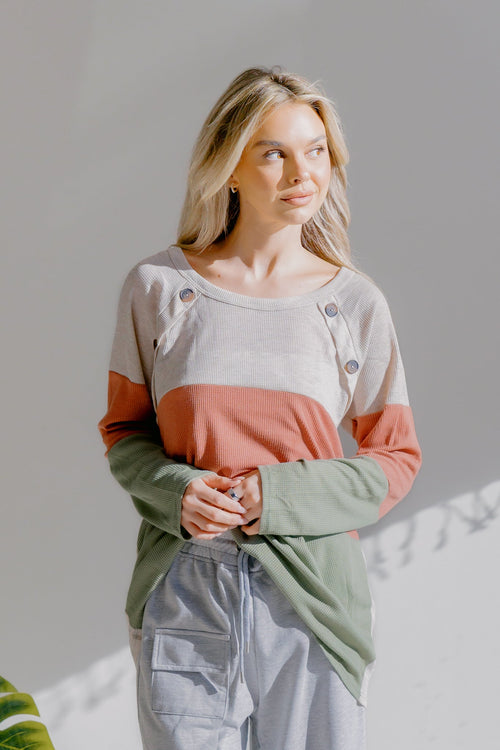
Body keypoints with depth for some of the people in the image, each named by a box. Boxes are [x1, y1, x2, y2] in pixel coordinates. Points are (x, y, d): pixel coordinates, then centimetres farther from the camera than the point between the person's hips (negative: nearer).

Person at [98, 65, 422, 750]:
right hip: (184, 593, 0)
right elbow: (124, 428, 9)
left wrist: (281, 495, -11)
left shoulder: (355, 302, 1)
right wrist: (177, 492, -11)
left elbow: (395, 457, 4)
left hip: (313, 592, 0)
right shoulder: (157, 286, 1)